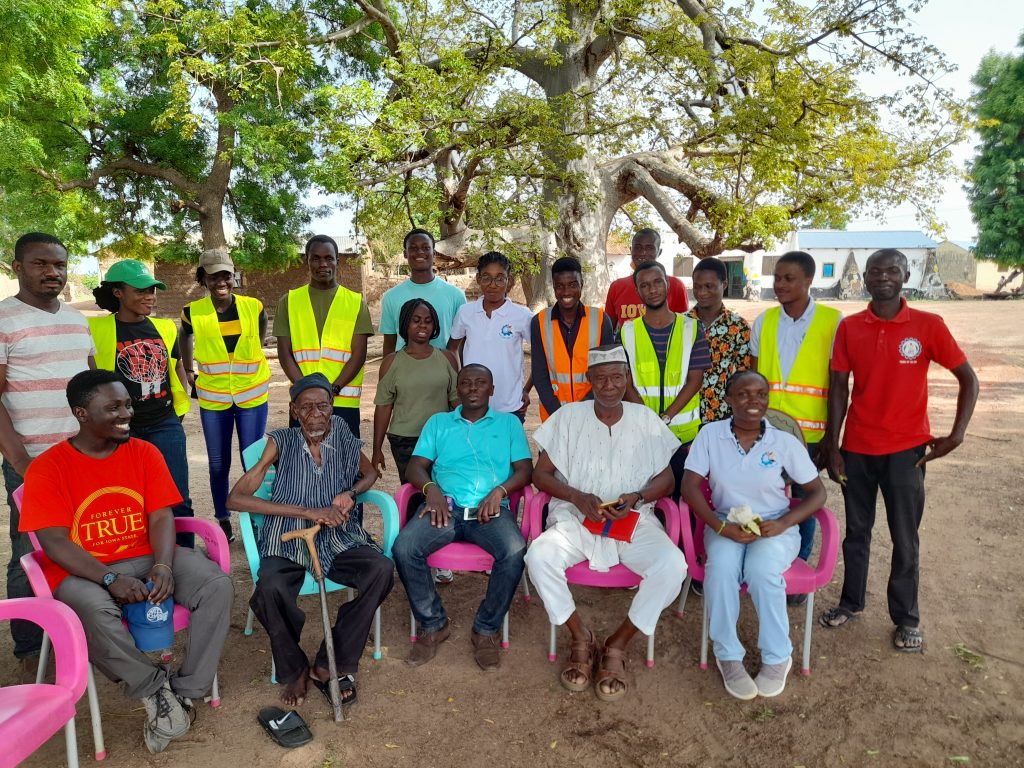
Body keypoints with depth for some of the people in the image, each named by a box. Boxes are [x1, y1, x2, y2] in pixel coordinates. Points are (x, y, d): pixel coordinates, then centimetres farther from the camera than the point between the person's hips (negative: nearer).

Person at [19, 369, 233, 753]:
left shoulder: (145, 452, 2)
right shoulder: (47, 468, -7)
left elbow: (161, 518, -2)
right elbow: (55, 542, -14)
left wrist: (162, 567, -22)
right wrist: (110, 578, -26)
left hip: (147, 557, 3)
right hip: (83, 571, -3)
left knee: (217, 585, -21)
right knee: (93, 611, -38)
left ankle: (185, 692, -11)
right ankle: (155, 687, -13)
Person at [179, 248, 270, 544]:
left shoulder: (253, 307, -6)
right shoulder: (193, 312, -5)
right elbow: (185, 336, 16)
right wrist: (188, 371, 15)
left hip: (252, 394, 0)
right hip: (213, 397, 1)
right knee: (218, 463, 9)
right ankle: (223, 521, 24)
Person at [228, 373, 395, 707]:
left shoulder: (342, 435, 0)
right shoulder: (281, 442, -7)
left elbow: (370, 474, 17)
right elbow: (235, 498, -15)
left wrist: (350, 494, -8)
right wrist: (307, 512, -23)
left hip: (337, 538, 2)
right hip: (288, 543, -2)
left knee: (381, 569, -26)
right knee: (269, 590, -33)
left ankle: (328, 664, -8)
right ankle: (295, 670, -2)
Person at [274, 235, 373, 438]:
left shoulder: (355, 302, 6)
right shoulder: (289, 301, 9)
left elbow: (359, 354, -1)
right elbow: (284, 353, 4)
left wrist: (333, 389, -12)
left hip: (344, 402, -1)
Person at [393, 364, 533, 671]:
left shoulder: (509, 423, 19)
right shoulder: (438, 422, 21)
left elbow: (524, 469, 9)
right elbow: (416, 466, 11)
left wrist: (500, 490, -12)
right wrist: (430, 488, -11)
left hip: (491, 509, -1)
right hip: (444, 507, 1)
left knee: (515, 551, -32)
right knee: (404, 548, -27)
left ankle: (486, 630, -9)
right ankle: (433, 624, -4)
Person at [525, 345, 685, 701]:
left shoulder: (646, 419, 6)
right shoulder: (568, 416, 3)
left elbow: (666, 479, 8)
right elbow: (541, 474, 4)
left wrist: (636, 498, -13)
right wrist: (577, 497, -14)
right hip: (575, 518, 0)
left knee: (673, 565, -28)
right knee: (539, 555, -29)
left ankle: (617, 645, -6)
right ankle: (581, 638, -4)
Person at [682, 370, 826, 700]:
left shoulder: (785, 442, -5)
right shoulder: (710, 434, -5)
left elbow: (817, 493, -1)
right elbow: (689, 487, -9)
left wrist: (783, 523, -17)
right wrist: (721, 527, -22)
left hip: (775, 527, 0)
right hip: (726, 525, 0)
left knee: (762, 571, -31)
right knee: (721, 568, -31)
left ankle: (777, 656, -7)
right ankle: (728, 655, -12)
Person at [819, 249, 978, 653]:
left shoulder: (928, 325, -6)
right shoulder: (849, 327, 0)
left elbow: (968, 379, 0)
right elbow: (839, 387, 1)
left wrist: (956, 434, -7)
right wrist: (832, 447, -1)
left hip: (906, 448, -2)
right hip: (857, 447, 2)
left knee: (904, 537, 8)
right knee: (856, 530, 14)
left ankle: (906, 618, 24)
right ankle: (851, 602, 30)